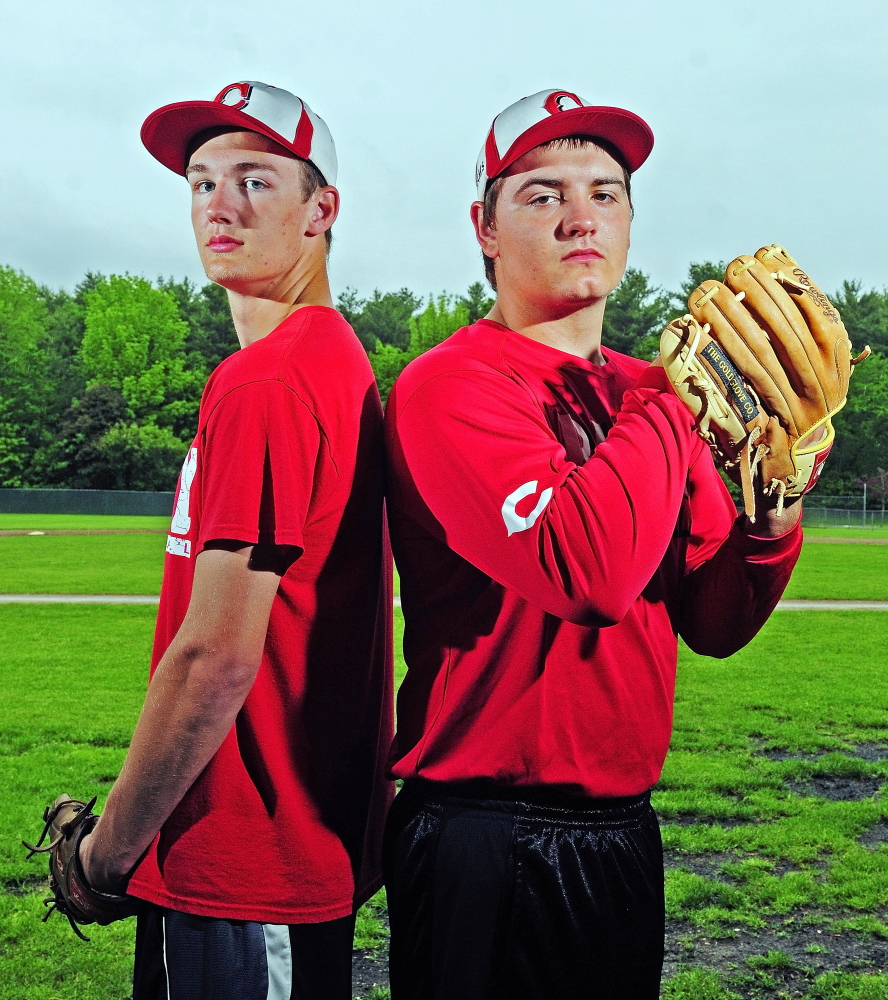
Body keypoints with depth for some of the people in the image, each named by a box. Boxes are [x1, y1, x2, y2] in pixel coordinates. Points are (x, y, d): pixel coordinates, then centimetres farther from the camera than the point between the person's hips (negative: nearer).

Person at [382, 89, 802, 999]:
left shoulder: (650, 396, 7)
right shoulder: (452, 386, -15)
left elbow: (713, 623, 7)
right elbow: (588, 573, -30)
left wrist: (771, 515, -10)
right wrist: (672, 393, -19)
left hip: (623, 829, 7)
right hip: (484, 844, -7)